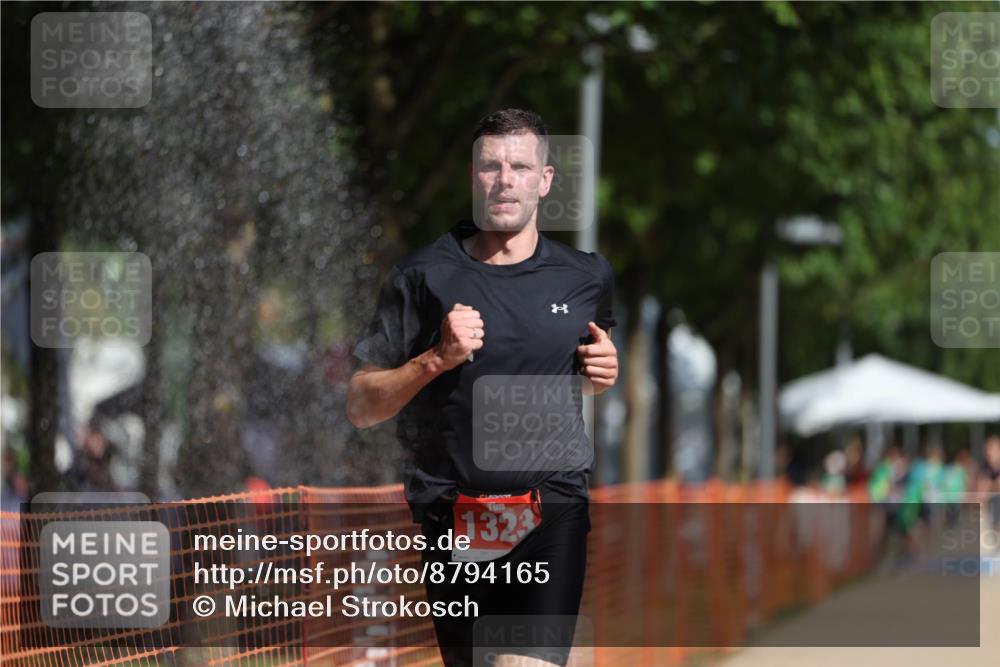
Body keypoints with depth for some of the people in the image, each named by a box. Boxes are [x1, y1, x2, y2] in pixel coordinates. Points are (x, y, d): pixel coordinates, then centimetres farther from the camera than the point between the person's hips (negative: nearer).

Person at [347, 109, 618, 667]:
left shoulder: (587, 277, 6)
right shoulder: (424, 277, -1)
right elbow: (361, 407, 0)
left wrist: (603, 372, 2)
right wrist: (436, 359, -15)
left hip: (552, 512, -1)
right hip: (452, 513, 1)